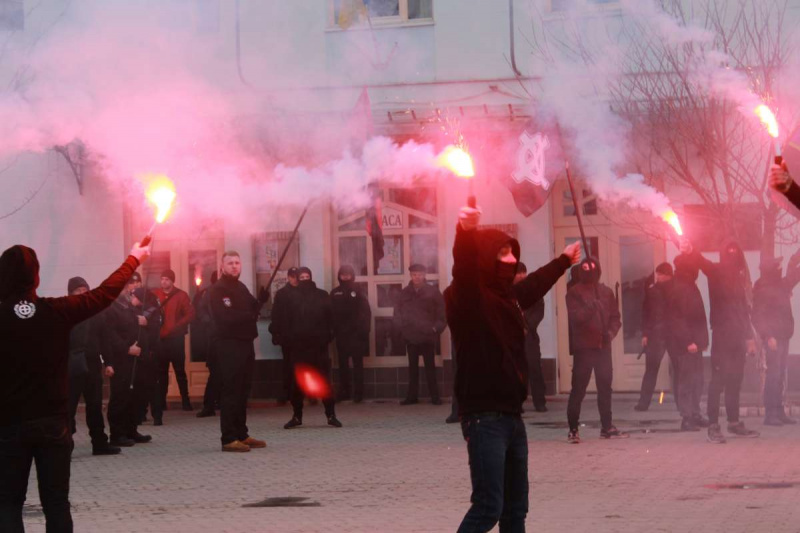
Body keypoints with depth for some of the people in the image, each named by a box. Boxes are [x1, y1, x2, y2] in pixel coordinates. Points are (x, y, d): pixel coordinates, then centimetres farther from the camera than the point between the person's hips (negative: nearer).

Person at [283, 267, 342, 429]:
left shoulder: (322, 296, 5)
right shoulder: (293, 297, 6)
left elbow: (329, 318, 3)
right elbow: (288, 320, 2)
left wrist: (328, 336, -8)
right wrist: (289, 339, -8)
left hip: (318, 343, -1)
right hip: (298, 344, 1)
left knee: (324, 379, -1)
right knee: (297, 382, 5)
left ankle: (331, 415, 2)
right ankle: (297, 416, 11)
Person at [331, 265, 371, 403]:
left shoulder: (358, 293, 1)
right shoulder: (334, 293, 8)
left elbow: (366, 313, -2)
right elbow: (330, 313, 6)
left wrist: (364, 331, -10)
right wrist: (332, 330, -3)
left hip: (356, 333, -3)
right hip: (341, 334, 3)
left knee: (357, 363, -1)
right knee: (343, 364, 6)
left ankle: (358, 393, -2)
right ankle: (344, 391, 11)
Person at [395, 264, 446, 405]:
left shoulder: (433, 292, -1)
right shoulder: (404, 293, 7)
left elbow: (441, 312, -1)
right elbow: (397, 313, 9)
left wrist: (436, 328, -9)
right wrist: (400, 328, -2)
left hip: (427, 336, -3)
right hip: (410, 336, 3)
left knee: (430, 367, 2)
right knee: (412, 367, 9)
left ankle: (435, 396, 5)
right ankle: (412, 396, 13)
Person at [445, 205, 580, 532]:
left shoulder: (508, 295, 15)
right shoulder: (467, 296, -10)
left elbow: (536, 284, 36)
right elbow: (464, 265, -32)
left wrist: (564, 260, 53)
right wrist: (466, 232, -52)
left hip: (511, 416, 9)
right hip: (484, 418, -9)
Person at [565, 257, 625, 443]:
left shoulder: (606, 292, 12)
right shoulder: (575, 292, -1)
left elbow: (615, 316, 13)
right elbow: (574, 317, -12)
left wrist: (611, 332, -5)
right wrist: (588, 309, -29)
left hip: (603, 346, 5)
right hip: (583, 346, -5)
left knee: (605, 387, 10)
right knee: (578, 389, -5)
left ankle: (607, 427, 18)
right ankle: (573, 429, -2)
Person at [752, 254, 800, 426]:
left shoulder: (780, 286, 13)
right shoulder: (762, 291, -12)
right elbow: (758, 317, -17)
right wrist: (768, 336, -24)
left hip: (783, 336, 9)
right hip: (773, 337, -9)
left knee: (780, 375, 8)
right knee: (774, 374, -11)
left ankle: (779, 412, 11)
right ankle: (770, 414, -12)